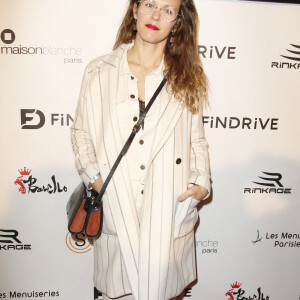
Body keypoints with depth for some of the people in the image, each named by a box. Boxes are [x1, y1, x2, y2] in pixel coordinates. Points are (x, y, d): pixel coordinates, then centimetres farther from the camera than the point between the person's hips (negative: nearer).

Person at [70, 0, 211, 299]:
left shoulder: (187, 79, 7)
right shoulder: (99, 71, 4)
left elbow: (196, 139, 10)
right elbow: (80, 130, 8)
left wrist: (201, 182, -4)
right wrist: (93, 176, -5)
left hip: (169, 213, 1)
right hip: (116, 210, 0)